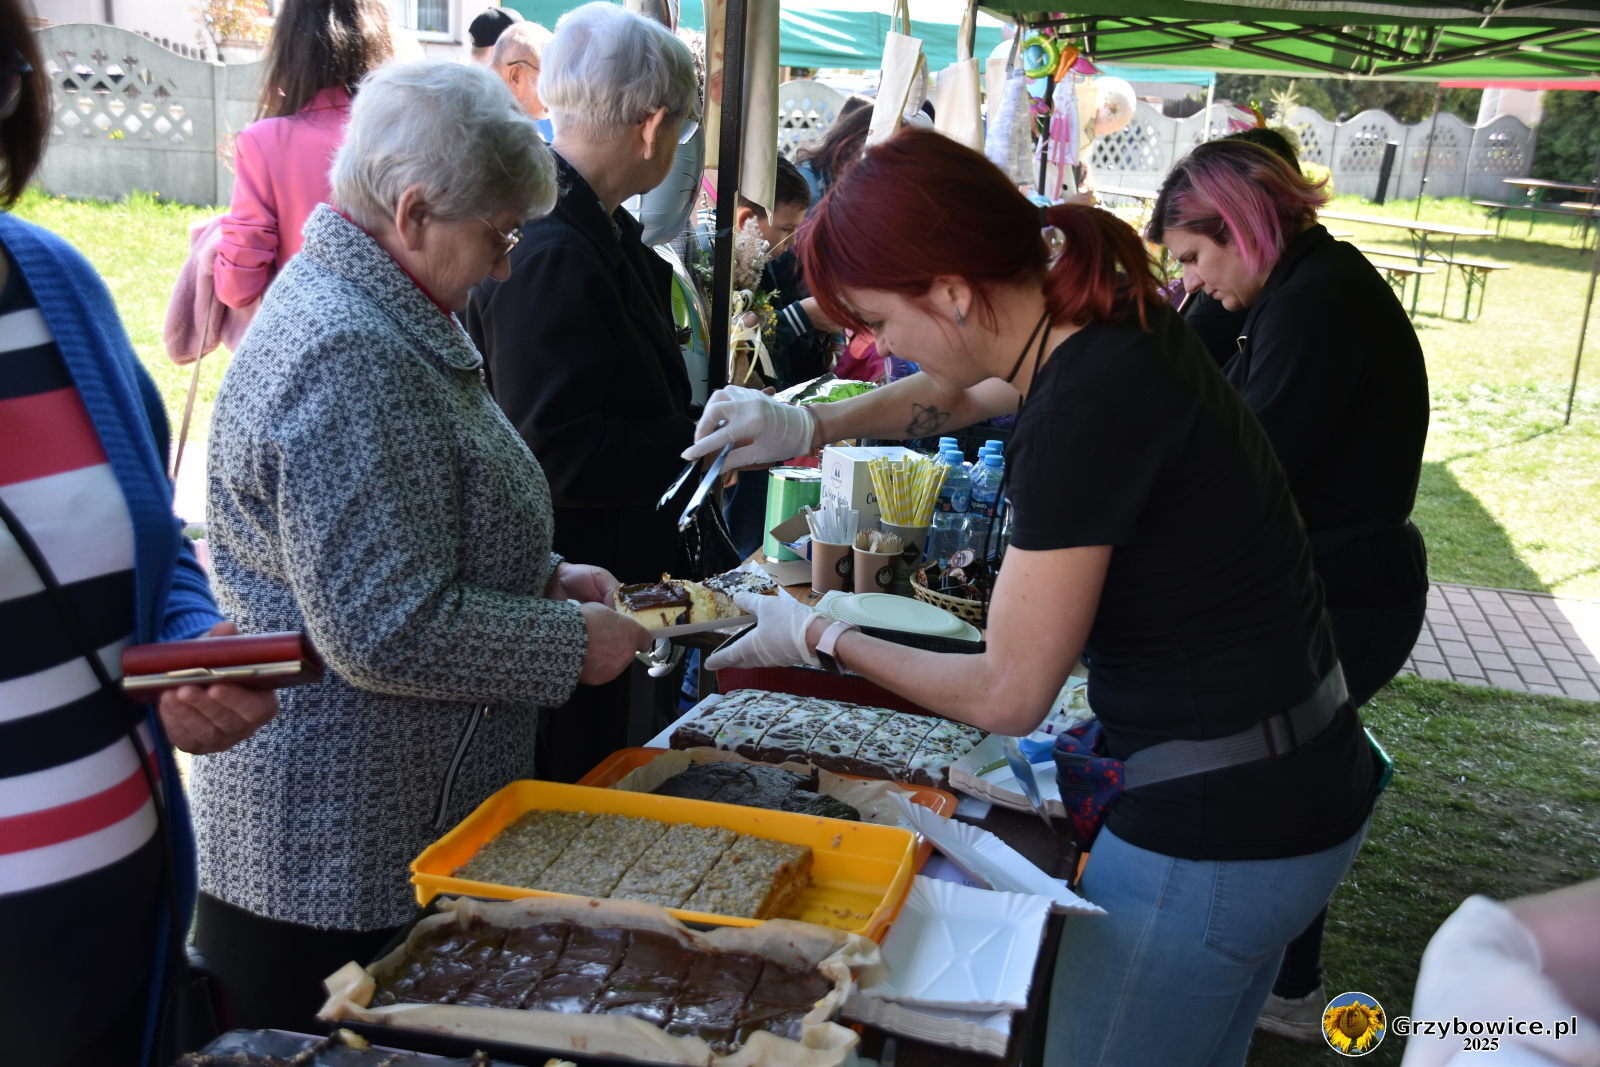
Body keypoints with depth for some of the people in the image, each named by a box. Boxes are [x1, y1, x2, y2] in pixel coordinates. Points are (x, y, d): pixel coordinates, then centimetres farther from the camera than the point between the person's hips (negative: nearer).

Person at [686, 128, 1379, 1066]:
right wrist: (812, 424, 10)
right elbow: (963, 393, 23)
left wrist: (817, 637, -7)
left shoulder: (1088, 406, -28)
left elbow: (1006, 695, -19)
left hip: (1214, 829, -9)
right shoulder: (1110, 322, 0)